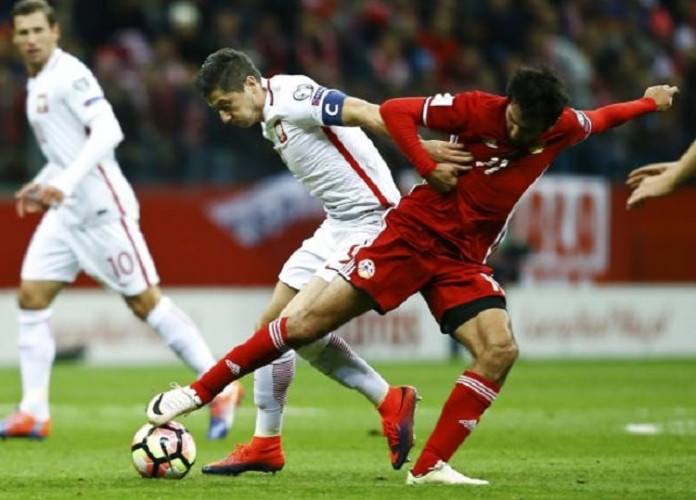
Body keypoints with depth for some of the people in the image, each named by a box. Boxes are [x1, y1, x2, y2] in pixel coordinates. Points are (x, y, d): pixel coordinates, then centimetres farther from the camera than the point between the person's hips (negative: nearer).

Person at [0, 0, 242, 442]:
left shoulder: (69, 74, -12)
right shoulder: (36, 84, 16)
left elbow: (107, 131, -24)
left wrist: (65, 182, -30)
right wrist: (41, 185, 18)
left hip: (101, 206, -9)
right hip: (65, 211, 9)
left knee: (144, 301, -7)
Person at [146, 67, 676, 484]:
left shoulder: (564, 129, -3)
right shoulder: (476, 109, -16)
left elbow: (599, 118, 20)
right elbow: (394, 111, -12)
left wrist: (650, 102, 34)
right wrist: (428, 168, -19)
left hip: (465, 259, 4)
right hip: (413, 233, -4)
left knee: (500, 349, -19)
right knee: (310, 322, -9)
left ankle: (429, 467, -14)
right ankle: (199, 391, 3)